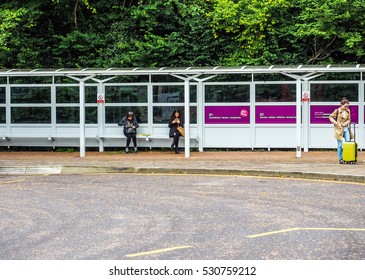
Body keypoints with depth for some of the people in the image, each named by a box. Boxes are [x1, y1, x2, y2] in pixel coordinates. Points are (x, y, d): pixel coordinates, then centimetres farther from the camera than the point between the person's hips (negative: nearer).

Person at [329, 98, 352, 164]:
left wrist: (346, 123, -9)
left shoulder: (348, 111, 6)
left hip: (346, 128, 4)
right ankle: (340, 159, 5)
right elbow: (331, 117, 2)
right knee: (340, 145, -2)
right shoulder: (337, 111, -6)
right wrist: (334, 122, -15)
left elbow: (349, 119, 12)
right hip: (339, 129, -4)